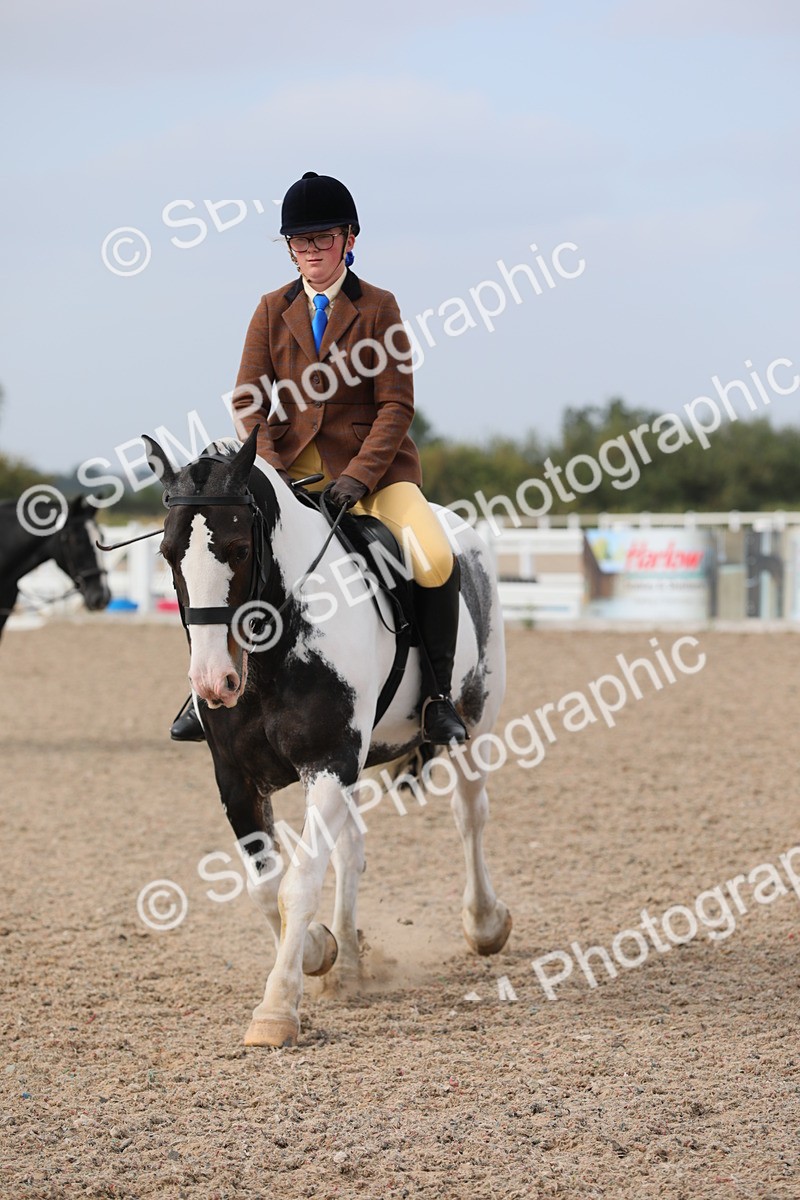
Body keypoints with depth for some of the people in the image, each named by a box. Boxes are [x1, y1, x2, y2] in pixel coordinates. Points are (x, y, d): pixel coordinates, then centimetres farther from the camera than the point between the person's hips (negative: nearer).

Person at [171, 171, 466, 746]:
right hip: (293, 463, 3)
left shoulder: (379, 308, 0)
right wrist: (267, 470, -15)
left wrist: (359, 477, -18)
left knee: (437, 562, -27)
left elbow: (397, 406, -5)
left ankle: (438, 696, -10)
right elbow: (249, 402, 4)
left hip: (374, 464, -2)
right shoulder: (273, 310, 8)